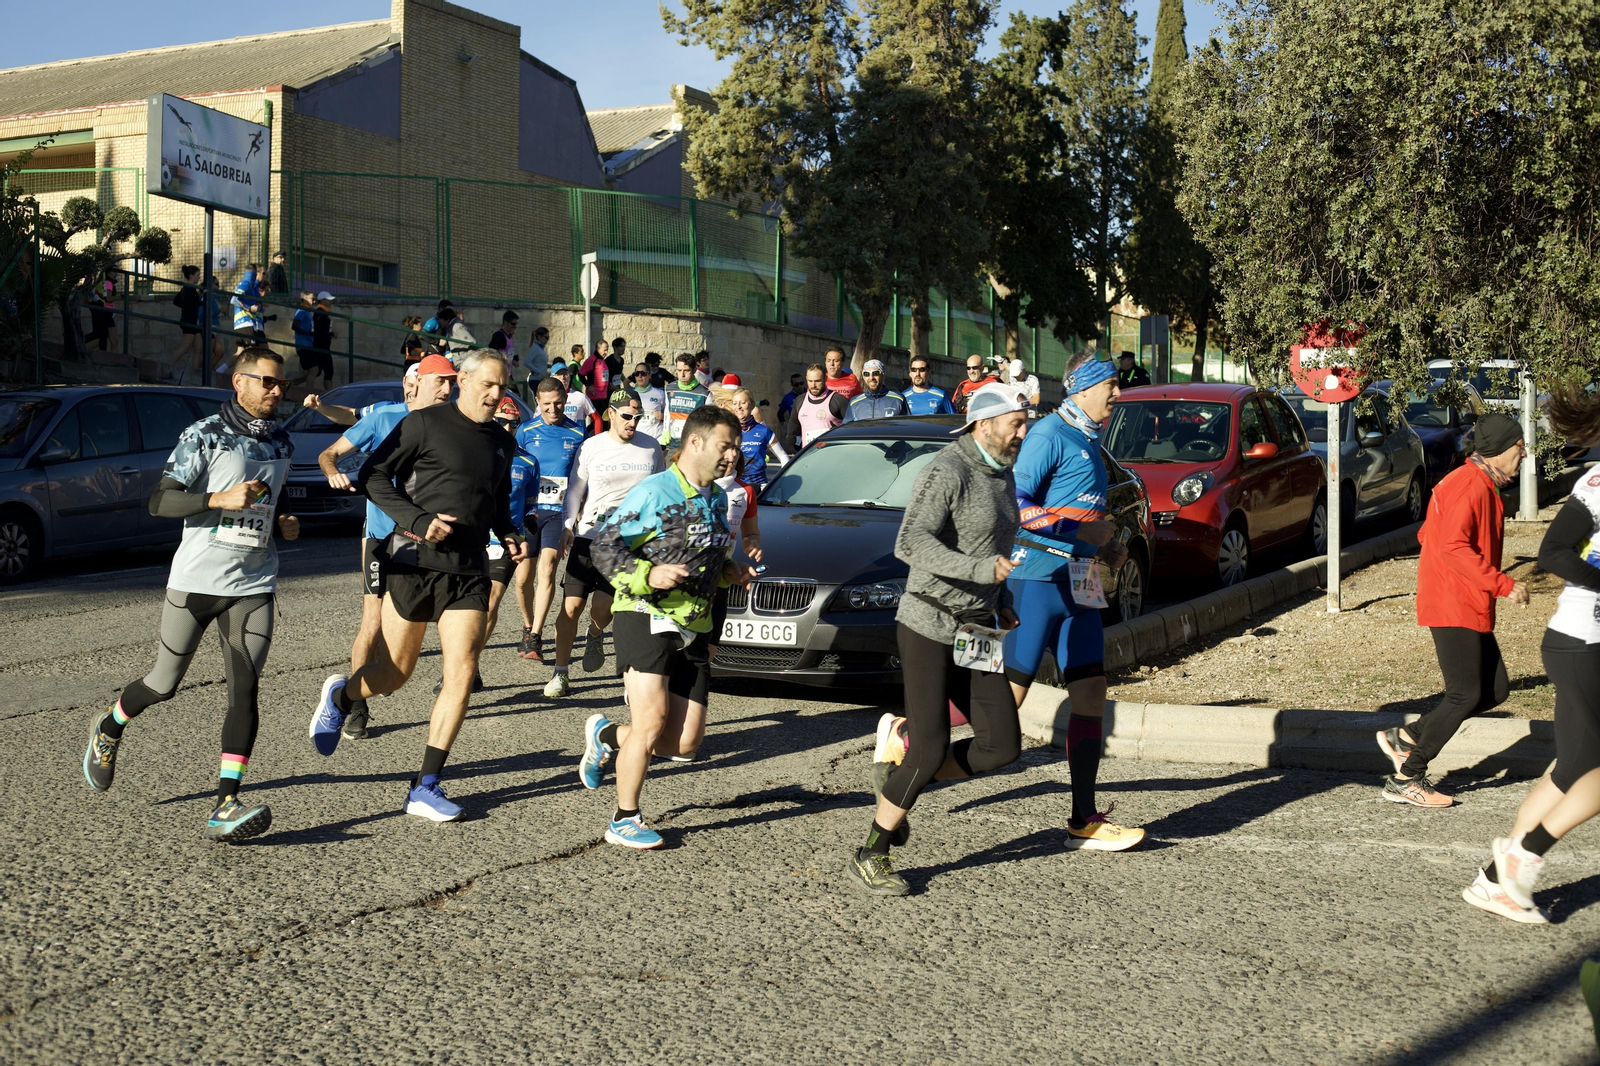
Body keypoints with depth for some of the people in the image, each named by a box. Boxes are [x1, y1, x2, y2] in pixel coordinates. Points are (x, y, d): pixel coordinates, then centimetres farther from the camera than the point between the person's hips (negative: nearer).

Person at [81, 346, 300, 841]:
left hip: (253, 586, 4)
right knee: (164, 684, 5)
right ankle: (109, 729, 39)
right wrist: (220, 499, -22)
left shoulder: (282, 443, 13)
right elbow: (159, 502, -11)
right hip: (195, 580, -4)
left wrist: (284, 524, 9)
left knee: (246, 689, -11)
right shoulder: (205, 435, -6)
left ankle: (225, 808, -13)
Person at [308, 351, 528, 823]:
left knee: (462, 672, -8)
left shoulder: (502, 442, 14)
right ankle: (339, 696, 40)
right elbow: (373, 475, -7)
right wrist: (418, 522, -18)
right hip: (416, 560, -5)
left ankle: (425, 787, 0)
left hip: (469, 570, 5)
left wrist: (509, 535, 8)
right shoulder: (425, 423, -5)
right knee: (393, 674, 4)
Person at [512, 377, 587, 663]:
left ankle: (535, 638, -19)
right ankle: (528, 628, 29)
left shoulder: (577, 434, 5)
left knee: (546, 568, -18)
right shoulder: (526, 432, 4)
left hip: (560, 512, -1)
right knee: (524, 579, 5)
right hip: (529, 511, 1)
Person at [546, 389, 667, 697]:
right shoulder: (591, 447, 4)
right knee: (571, 605, -2)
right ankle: (560, 673, 11)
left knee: (603, 605, -15)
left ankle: (596, 636, 22)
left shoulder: (651, 448, 5)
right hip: (589, 535, 1)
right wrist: (568, 527, -4)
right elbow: (575, 490, 8)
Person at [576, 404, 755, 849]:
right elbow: (603, 546, -10)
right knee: (652, 720, -14)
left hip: (693, 629, 7)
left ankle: (607, 736, 29)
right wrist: (647, 575, -23)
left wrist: (729, 573, 10)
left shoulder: (717, 499, 15)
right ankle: (625, 820, 4)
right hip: (645, 618, -7)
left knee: (686, 741, 2)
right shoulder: (654, 492, -10)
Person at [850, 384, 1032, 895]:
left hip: (974, 634, 8)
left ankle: (898, 769, 19)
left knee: (1002, 746, -1)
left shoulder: (1003, 477, 13)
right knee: (931, 749, -9)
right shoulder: (947, 471, -15)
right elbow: (912, 543, -28)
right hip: (928, 626, -8)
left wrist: (1001, 602, 18)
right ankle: (869, 856, 5)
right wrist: (981, 570, -35)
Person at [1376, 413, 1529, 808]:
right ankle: (1404, 780, 0)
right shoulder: (1468, 484, -16)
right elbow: (1453, 547, -26)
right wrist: (1503, 584, -24)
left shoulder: (1483, 486, 17)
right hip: (1453, 607, -10)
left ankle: (1405, 737, 14)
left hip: (1470, 608, 10)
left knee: (1495, 689, 9)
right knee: (1466, 695, -7)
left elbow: (1428, 534, 22)